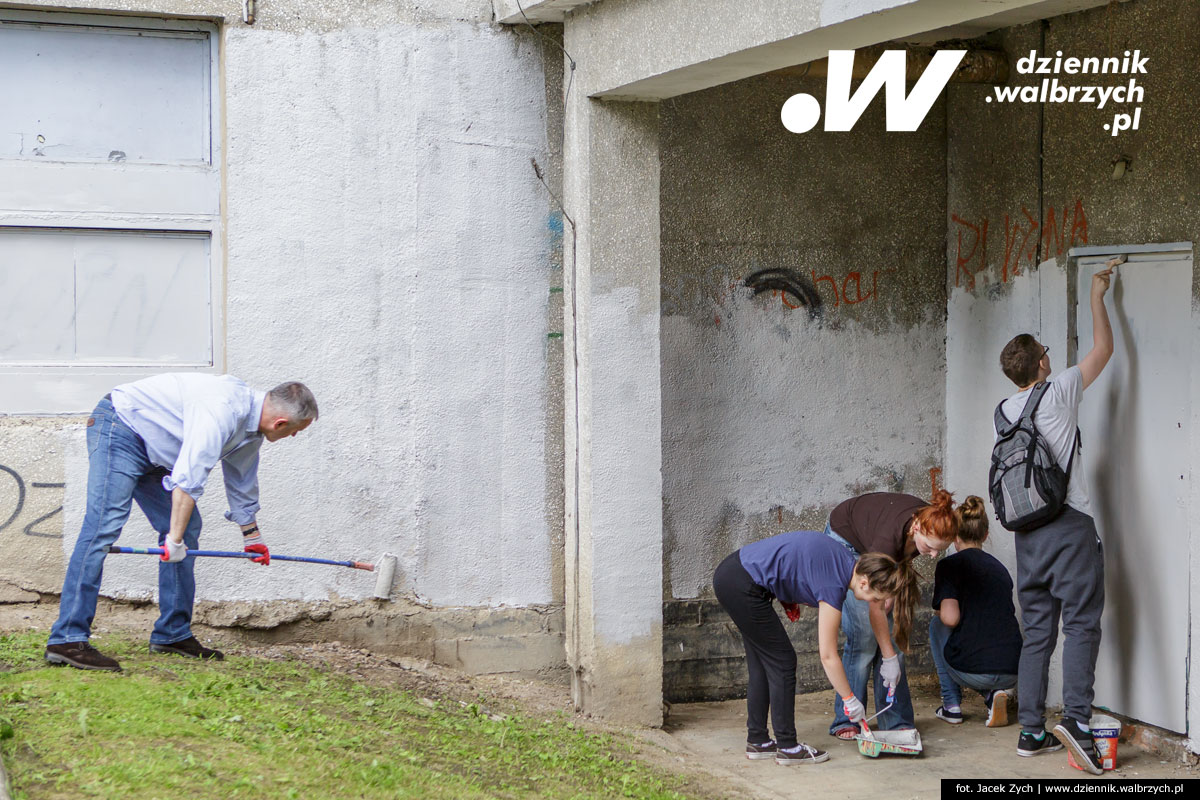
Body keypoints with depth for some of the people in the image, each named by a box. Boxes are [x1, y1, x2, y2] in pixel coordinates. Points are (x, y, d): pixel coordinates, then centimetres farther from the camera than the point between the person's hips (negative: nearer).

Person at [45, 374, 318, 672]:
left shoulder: (251, 426, 4)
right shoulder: (223, 411, -29)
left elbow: (242, 481, 22)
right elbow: (188, 478, -33)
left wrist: (251, 534, 33)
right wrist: (175, 539, -29)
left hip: (154, 453, 10)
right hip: (118, 431, -10)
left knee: (187, 529, 6)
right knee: (103, 527, -20)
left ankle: (173, 633, 13)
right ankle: (67, 639, -25)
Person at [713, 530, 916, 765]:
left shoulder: (846, 561, 6)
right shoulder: (834, 586, -19)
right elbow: (828, 656, -13)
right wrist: (850, 700, -5)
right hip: (742, 585, -10)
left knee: (762, 663, 15)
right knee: (782, 662, -2)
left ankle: (757, 741, 20)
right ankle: (787, 746, 4)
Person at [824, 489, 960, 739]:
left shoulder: (930, 525, -27)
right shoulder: (889, 535, -42)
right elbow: (875, 604, -35)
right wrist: (889, 658, -32)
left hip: (872, 545, 6)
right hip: (845, 540, -6)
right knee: (864, 634, -14)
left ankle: (896, 720, 1)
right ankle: (845, 720, -5)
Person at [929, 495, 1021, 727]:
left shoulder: (950, 565, 0)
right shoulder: (999, 567, 18)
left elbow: (951, 618, -11)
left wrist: (939, 613, 13)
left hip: (972, 671, -5)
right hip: (1011, 675, 5)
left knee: (937, 624, 24)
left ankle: (951, 705, 20)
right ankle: (994, 694, 8)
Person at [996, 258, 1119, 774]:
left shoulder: (1003, 412, 10)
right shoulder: (1059, 393, -5)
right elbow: (1103, 348, 5)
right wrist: (1097, 296, 15)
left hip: (1027, 532, 6)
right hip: (1070, 526, -6)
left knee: (1037, 631, 8)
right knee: (1081, 622, -7)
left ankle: (1031, 731, 8)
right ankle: (1076, 717, -21)